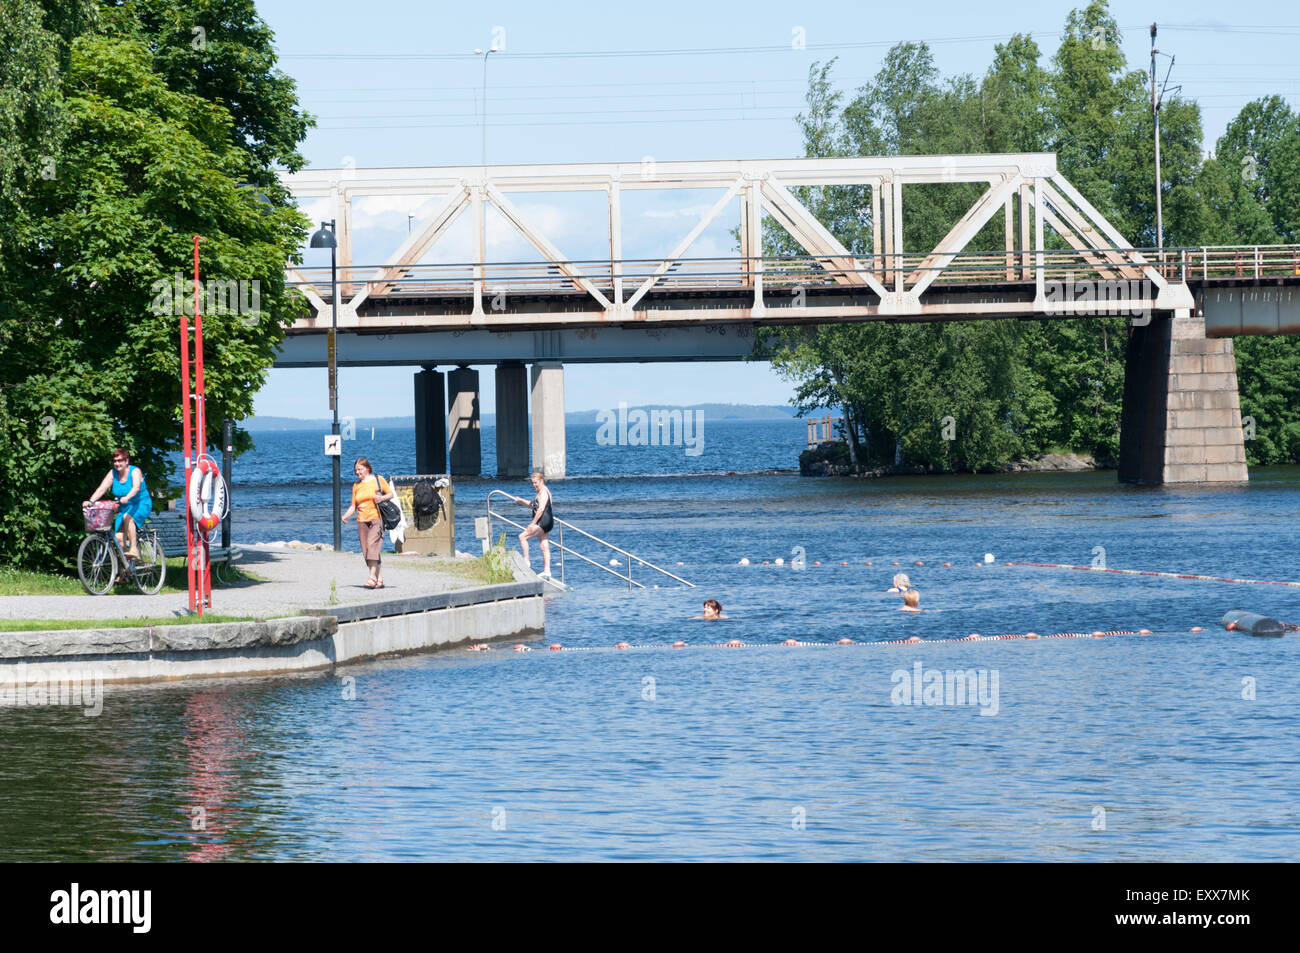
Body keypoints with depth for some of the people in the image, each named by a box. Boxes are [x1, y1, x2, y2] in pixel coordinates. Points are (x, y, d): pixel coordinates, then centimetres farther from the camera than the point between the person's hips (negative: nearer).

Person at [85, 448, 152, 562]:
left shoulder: (135, 471, -13)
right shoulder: (113, 474, 0)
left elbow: (136, 487, -32)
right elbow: (102, 489, -9)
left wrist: (127, 497, -51)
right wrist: (90, 501, -25)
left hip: (141, 505, -5)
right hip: (124, 508, 5)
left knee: (127, 517, -36)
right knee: (119, 538, -11)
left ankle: (134, 549, -34)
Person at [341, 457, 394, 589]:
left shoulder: (378, 480, 3)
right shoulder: (356, 485, 15)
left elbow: (391, 494, 8)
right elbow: (354, 506, 15)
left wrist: (382, 498, -13)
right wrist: (346, 516, -1)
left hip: (376, 519, -5)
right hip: (362, 521, 5)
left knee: (373, 545, -20)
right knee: (366, 551, 1)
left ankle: (373, 577, -23)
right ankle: (379, 579, 7)